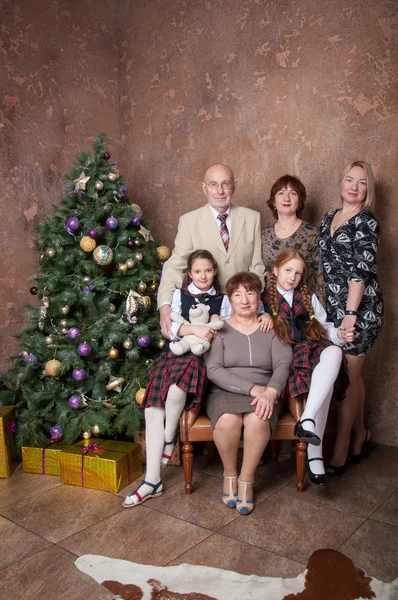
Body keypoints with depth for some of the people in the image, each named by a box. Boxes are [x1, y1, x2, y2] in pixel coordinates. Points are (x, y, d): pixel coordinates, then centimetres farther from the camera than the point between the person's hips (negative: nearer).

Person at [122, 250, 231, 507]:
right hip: (175, 352, 2)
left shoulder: (223, 301, 19)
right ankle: (152, 481, -10)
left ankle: (170, 439, -5)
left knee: (176, 389, -36)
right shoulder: (179, 295, 17)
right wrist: (195, 329, -17)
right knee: (153, 410, -18)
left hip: (200, 358, -1)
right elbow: (172, 328, 0)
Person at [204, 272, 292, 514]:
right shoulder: (219, 328, 5)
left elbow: (283, 364, -3)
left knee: (257, 420, -33)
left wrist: (269, 392, -23)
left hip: (264, 393, 1)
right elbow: (213, 370, -8)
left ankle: (247, 480, -10)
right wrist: (253, 388, -18)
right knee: (228, 420, -34)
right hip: (224, 392, -1)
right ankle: (229, 474, -5)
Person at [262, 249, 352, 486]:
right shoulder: (263, 298, 11)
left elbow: (323, 326, 19)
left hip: (310, 350, 4)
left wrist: (338, 334, 0)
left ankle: (308, 420, -41)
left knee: (333, 352, -33)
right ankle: (315, 455, -31)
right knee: (320, 378, -33)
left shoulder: (308, 297, 25)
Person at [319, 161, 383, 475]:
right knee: (352, 374, 15)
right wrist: (325, 305, 15)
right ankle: (359, 437, 30)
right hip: (334, 305, 6)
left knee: (347, 376, -2)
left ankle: (340, 452, 8)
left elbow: (361, 270, -14)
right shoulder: (329, 218, 14)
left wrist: (351, 314, -19)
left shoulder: (366, 221, -7)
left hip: (359, 307, -6)